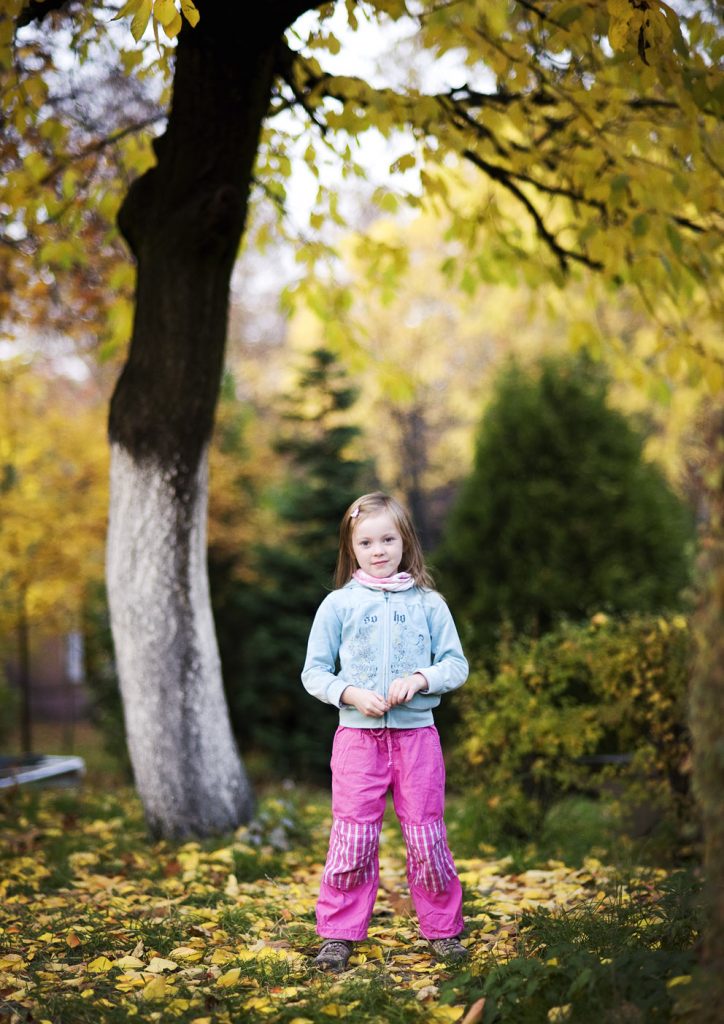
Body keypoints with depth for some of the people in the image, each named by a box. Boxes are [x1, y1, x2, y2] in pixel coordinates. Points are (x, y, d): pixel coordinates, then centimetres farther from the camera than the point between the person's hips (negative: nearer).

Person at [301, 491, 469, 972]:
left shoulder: (428, 603, 5)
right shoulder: (338, 604, 3)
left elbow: (457, 665, 5)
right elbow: (314, 672, 4)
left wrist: (419, 679, -13)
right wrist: (352, 694, -13)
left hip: (417, 734, 1)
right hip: (358, 735, 0)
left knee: (427, 836, 6)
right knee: (352, 838, 1)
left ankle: (443, 929, 19)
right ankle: (338, 934, 10)